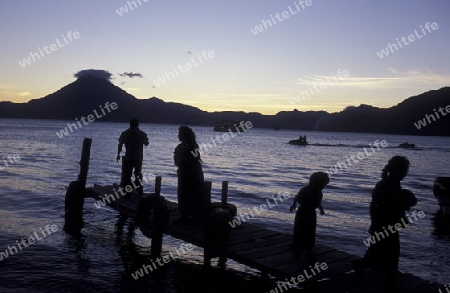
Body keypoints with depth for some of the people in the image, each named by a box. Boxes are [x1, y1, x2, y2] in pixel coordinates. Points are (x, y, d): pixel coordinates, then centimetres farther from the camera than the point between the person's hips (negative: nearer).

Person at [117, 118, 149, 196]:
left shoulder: (125, 133, -2)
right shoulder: (142, 134, 2)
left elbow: (120, 144, -4)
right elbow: (146, 144, 14)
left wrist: (118, 154, 5)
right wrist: (146, 139, 35)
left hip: (128, 158, -2)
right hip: (139, 158, 2)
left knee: (126, 175, 3)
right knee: (138, 175, 16)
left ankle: (126, 192, -2)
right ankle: (140, 192, 18)